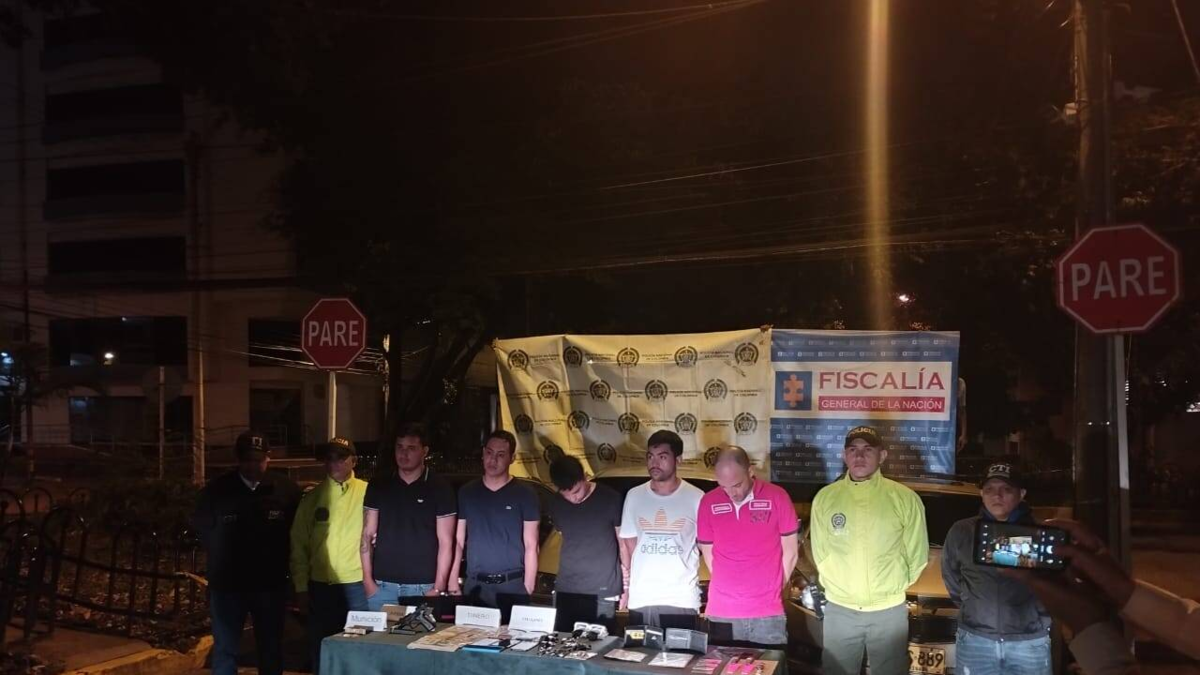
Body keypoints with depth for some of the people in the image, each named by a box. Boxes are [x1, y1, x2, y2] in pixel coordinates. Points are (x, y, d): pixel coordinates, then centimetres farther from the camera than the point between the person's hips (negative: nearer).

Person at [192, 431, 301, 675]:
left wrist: (280, 561, 3)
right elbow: (200, 528, 10)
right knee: (225, 650, 7)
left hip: (271, 583, 0)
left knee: (272, 651, 11)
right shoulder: (216, 490, -5)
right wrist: (222, 558, 10)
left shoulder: (286, 489, -5)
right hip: (227, 583, 0)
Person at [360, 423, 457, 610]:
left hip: (423, 587, -2)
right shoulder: (378, 486, 6)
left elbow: (445, 542, -2)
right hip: (382, 585, 2)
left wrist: (438, 588, -8)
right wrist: (367, 579, 1)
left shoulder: (440, 488, -1)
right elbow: (367, 536, 8)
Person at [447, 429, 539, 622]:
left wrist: (528, 588, -8)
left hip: (512, 585, -2)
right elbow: (458, 542, 10)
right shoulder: (466, 492, 8)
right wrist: (453, 581, 3)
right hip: (474, 584, 2)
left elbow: (530, 546, -2)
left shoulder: (524, 495, 0)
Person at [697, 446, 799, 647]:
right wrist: (730, 586, 8)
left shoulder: (777, 497, -5)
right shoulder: (708, 502, 0)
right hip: (721, 613, 2)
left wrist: (773, 591, 8)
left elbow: (790, 552, 3)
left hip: (768, 613, -2)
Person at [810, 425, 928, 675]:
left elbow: (917, 554, 2)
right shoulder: (825, 497, -2)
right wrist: (838, 585, 6)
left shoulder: (905, 498, -7)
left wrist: (892, 587, 7)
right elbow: (820, 552, 6)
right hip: (839, 609, 1)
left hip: (889, 610, -1)